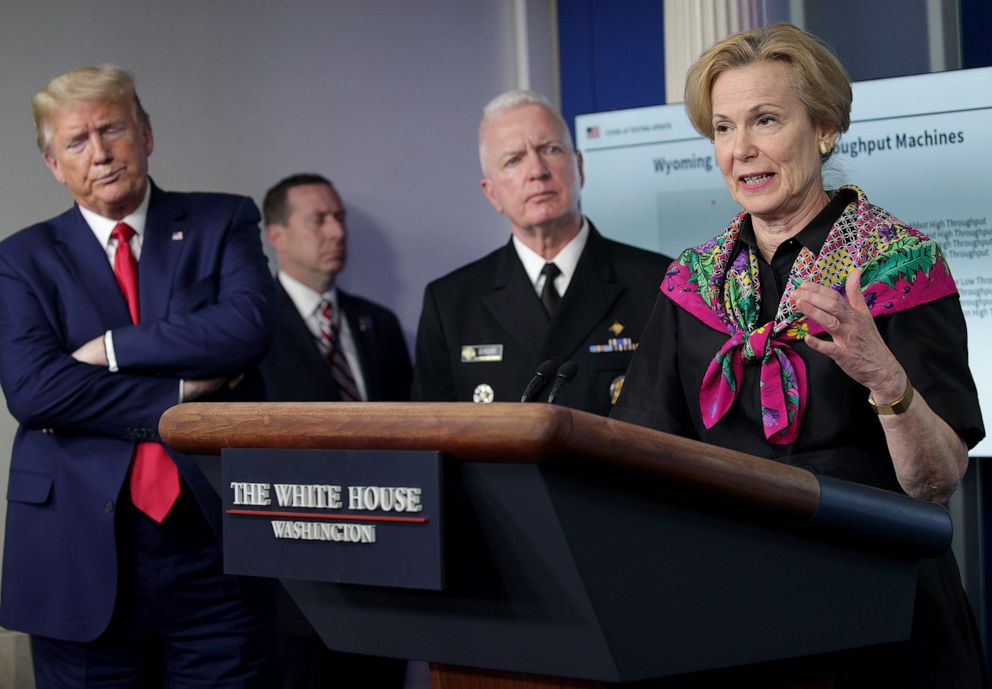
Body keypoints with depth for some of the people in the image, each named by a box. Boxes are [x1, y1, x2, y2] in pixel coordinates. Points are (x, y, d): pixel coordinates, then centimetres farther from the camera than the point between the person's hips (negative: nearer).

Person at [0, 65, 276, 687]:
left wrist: (110, 350, -11)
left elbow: (247, 327, -11)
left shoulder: (223, 223, 9)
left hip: (219, 542, 0)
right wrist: (181, 400, -11)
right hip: (84, 556, 0)